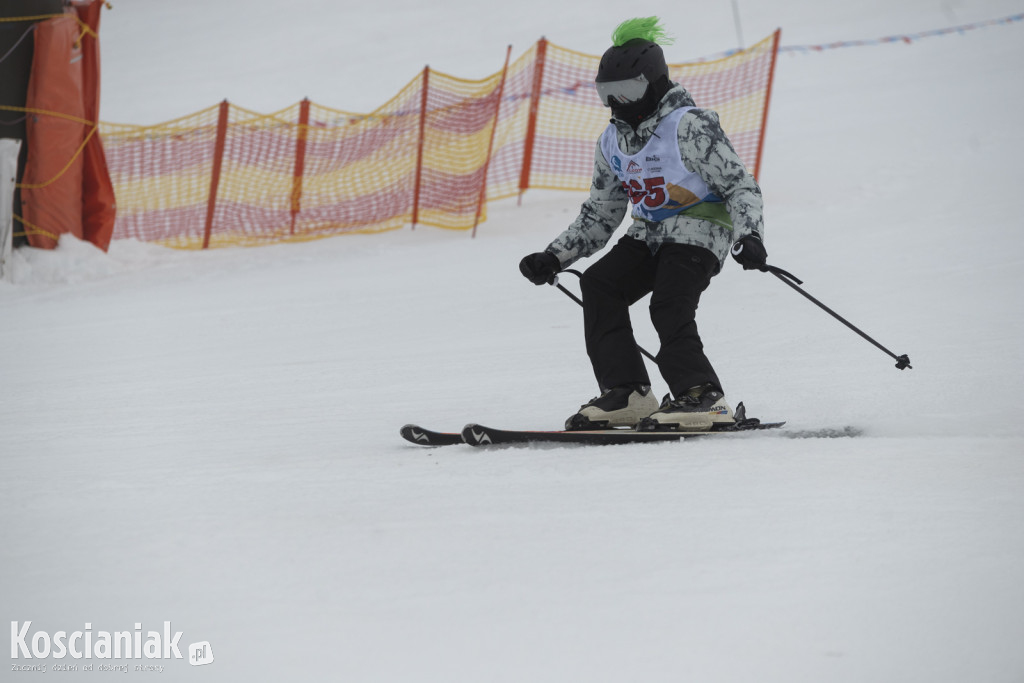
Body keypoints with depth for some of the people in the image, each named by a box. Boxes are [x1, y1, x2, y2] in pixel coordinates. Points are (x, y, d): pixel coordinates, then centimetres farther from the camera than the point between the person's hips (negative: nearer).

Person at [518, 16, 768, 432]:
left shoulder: (690, 126, -14)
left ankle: (702, 396, -17)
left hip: (700, 230, -7)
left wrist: (749, 235, -29)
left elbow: (739, 186, -12)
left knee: (669, 308, -26)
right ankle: (626, 393, -12)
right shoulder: (612, 143, 9)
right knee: (599, 285, -13)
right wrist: (554, 258, 9)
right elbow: (600, 214, 17)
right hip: (650, 233, 7)